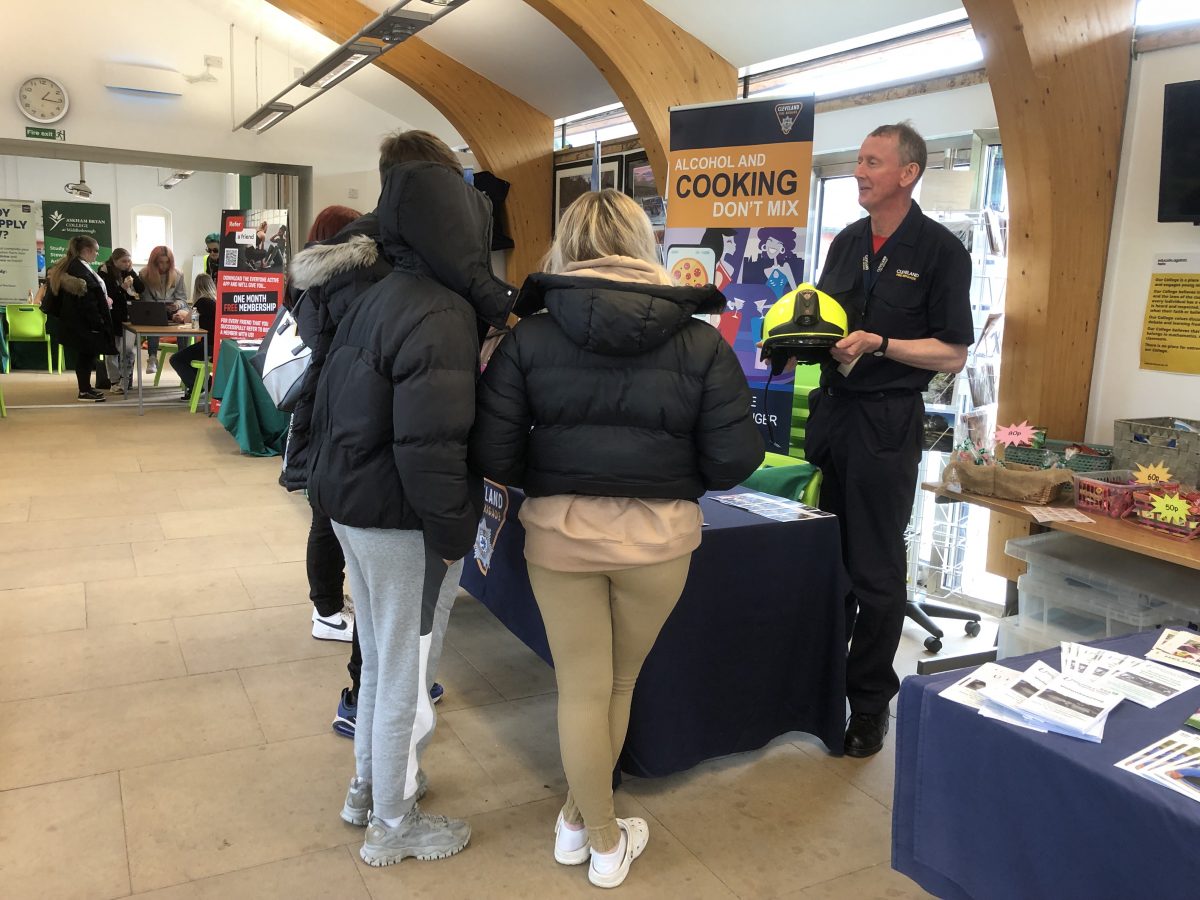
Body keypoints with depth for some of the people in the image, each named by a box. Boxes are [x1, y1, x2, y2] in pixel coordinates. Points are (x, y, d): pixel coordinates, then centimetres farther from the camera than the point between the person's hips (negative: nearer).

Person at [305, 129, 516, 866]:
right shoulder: (443, 315, -22)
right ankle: (394, 826, 27)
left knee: (381, 663, 24)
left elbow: (336, 404, 12)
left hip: (357, 507, 9)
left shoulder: (374, 295, 6)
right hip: (403, 522, -9)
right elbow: (431, 446, -27)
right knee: (407, 677, 9)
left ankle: (370, 786, 43)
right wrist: (452, 534, -16)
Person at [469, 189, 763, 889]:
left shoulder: (531, 337, -3)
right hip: (659, 535, 1)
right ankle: (589, 821, 40)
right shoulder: (700, 341, -3)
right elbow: (735, 459, -6)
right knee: (618, 686, 21)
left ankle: (599, 838, 31)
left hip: (559, 531, 0)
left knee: (583, 690, 15)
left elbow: (493, 455, -7)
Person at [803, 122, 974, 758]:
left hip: (887, 423, -6)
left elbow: (952, 354, -9)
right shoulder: (847, 242, 12)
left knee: (875, 571, 3)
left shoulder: (940, 250, -6)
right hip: (832, 411, 6)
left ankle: (870, 702, 18)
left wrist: (878, 344, -20)